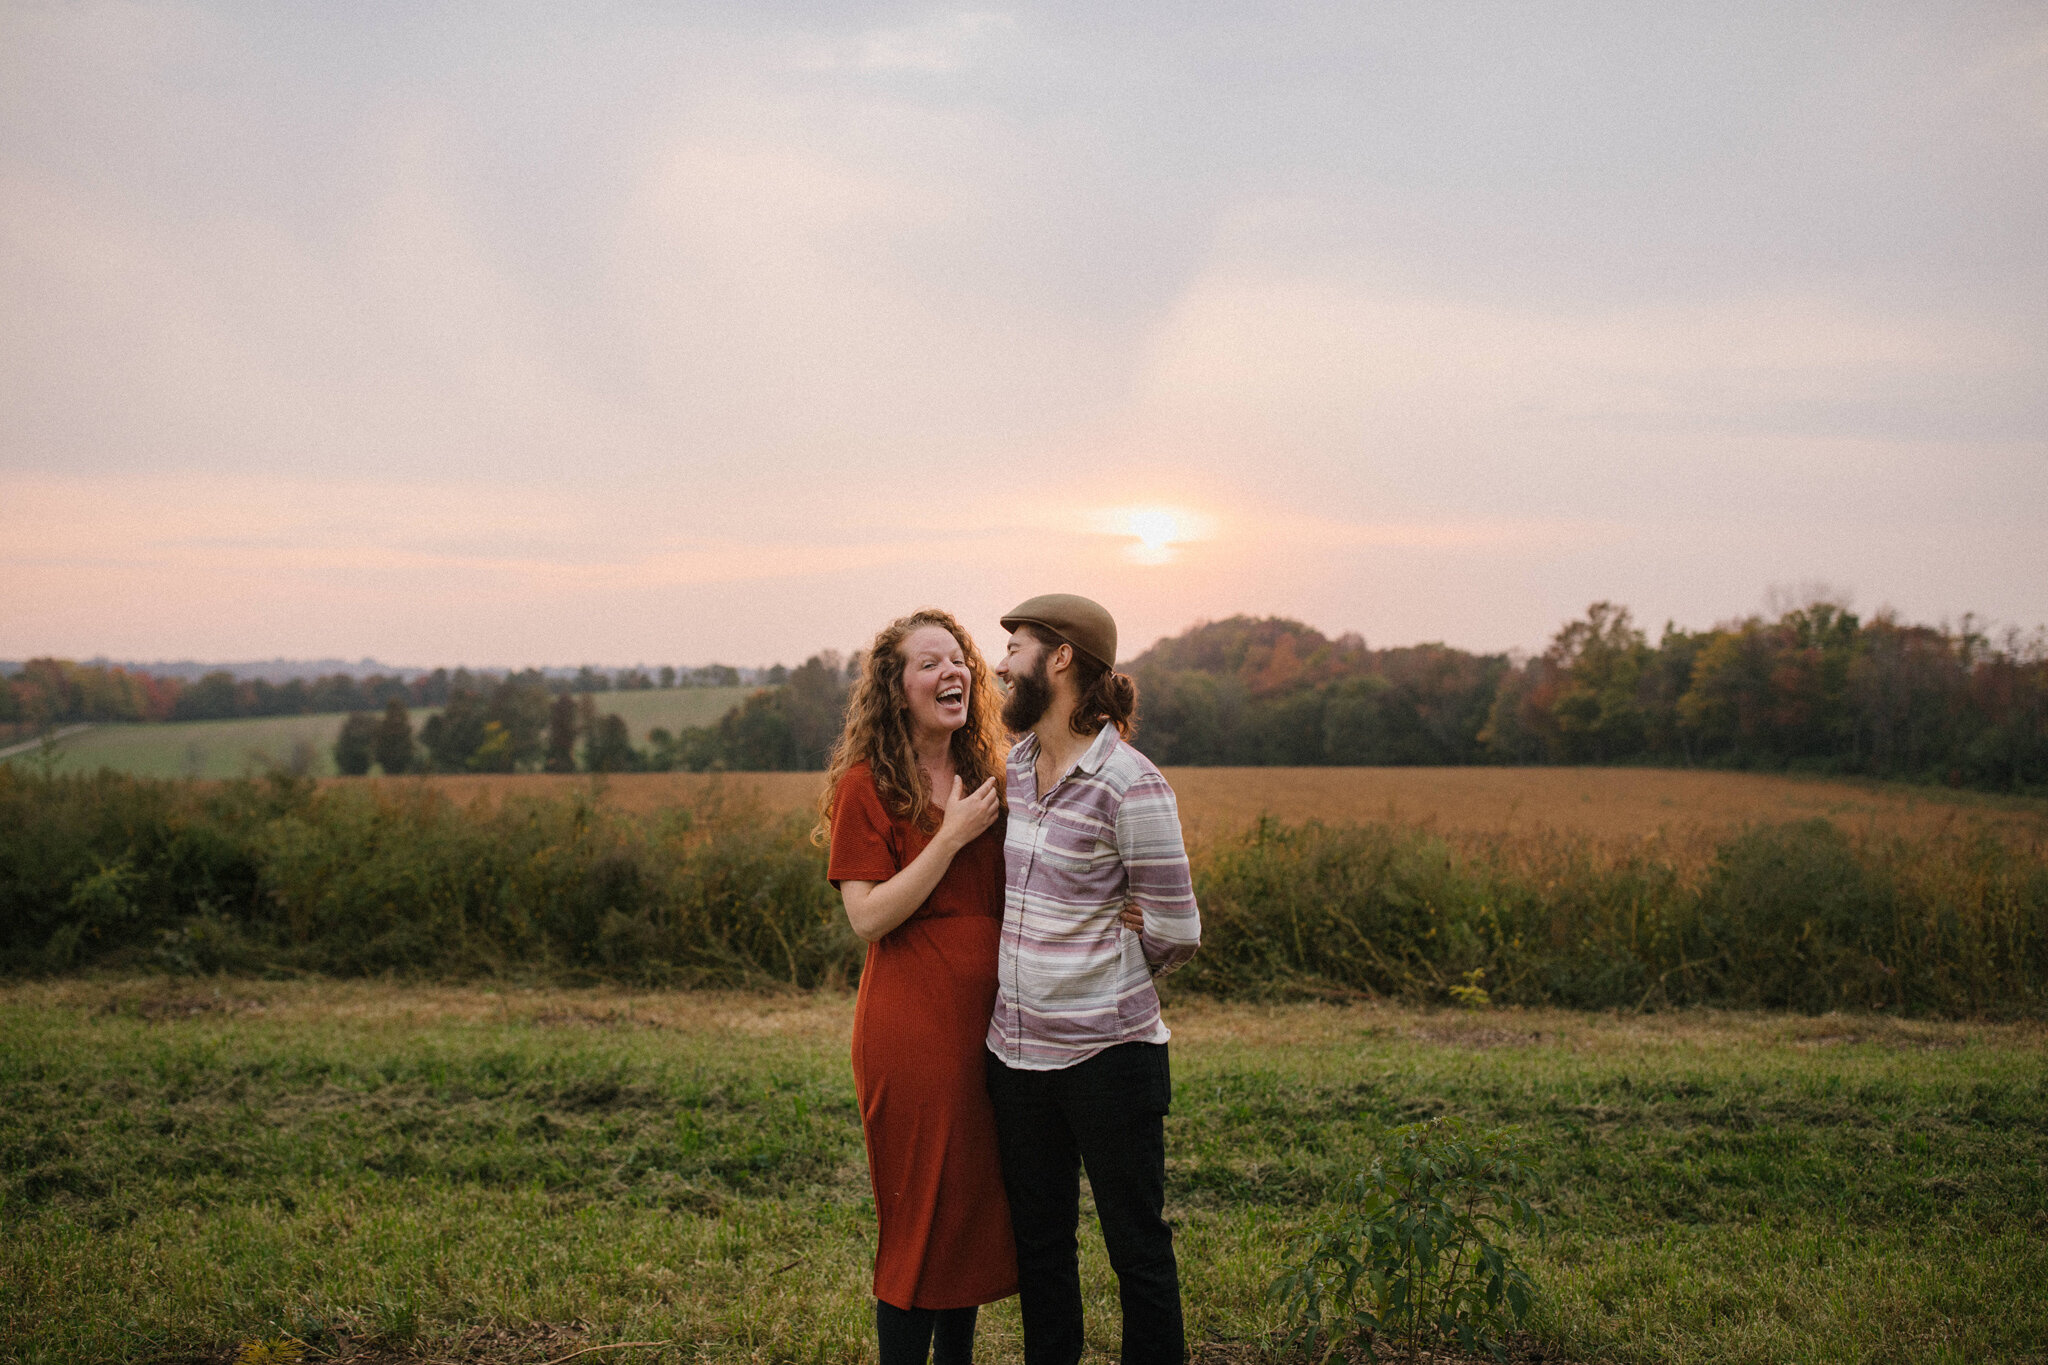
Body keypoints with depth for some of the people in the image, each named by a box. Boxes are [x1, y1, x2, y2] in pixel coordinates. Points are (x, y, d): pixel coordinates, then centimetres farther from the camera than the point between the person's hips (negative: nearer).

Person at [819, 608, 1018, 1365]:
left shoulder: (986, 778, 10)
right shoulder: (867, 785, -8)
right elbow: (868, 918, -15)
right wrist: (952, 835, -18)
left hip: (986, 1021, 6)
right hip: (912, 1028, -6)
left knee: (977, 1207, 14)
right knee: (920, 1215, 2)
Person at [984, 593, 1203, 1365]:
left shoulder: (1130, 786, -16)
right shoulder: (1015, 763, 6)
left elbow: (1174, 932, -10)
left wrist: (1101, 979, 4)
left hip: (1109, 1053, -7)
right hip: (1017, 1050, 7)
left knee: (1137, 1247, 8)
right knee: (1038, 1242, 18)